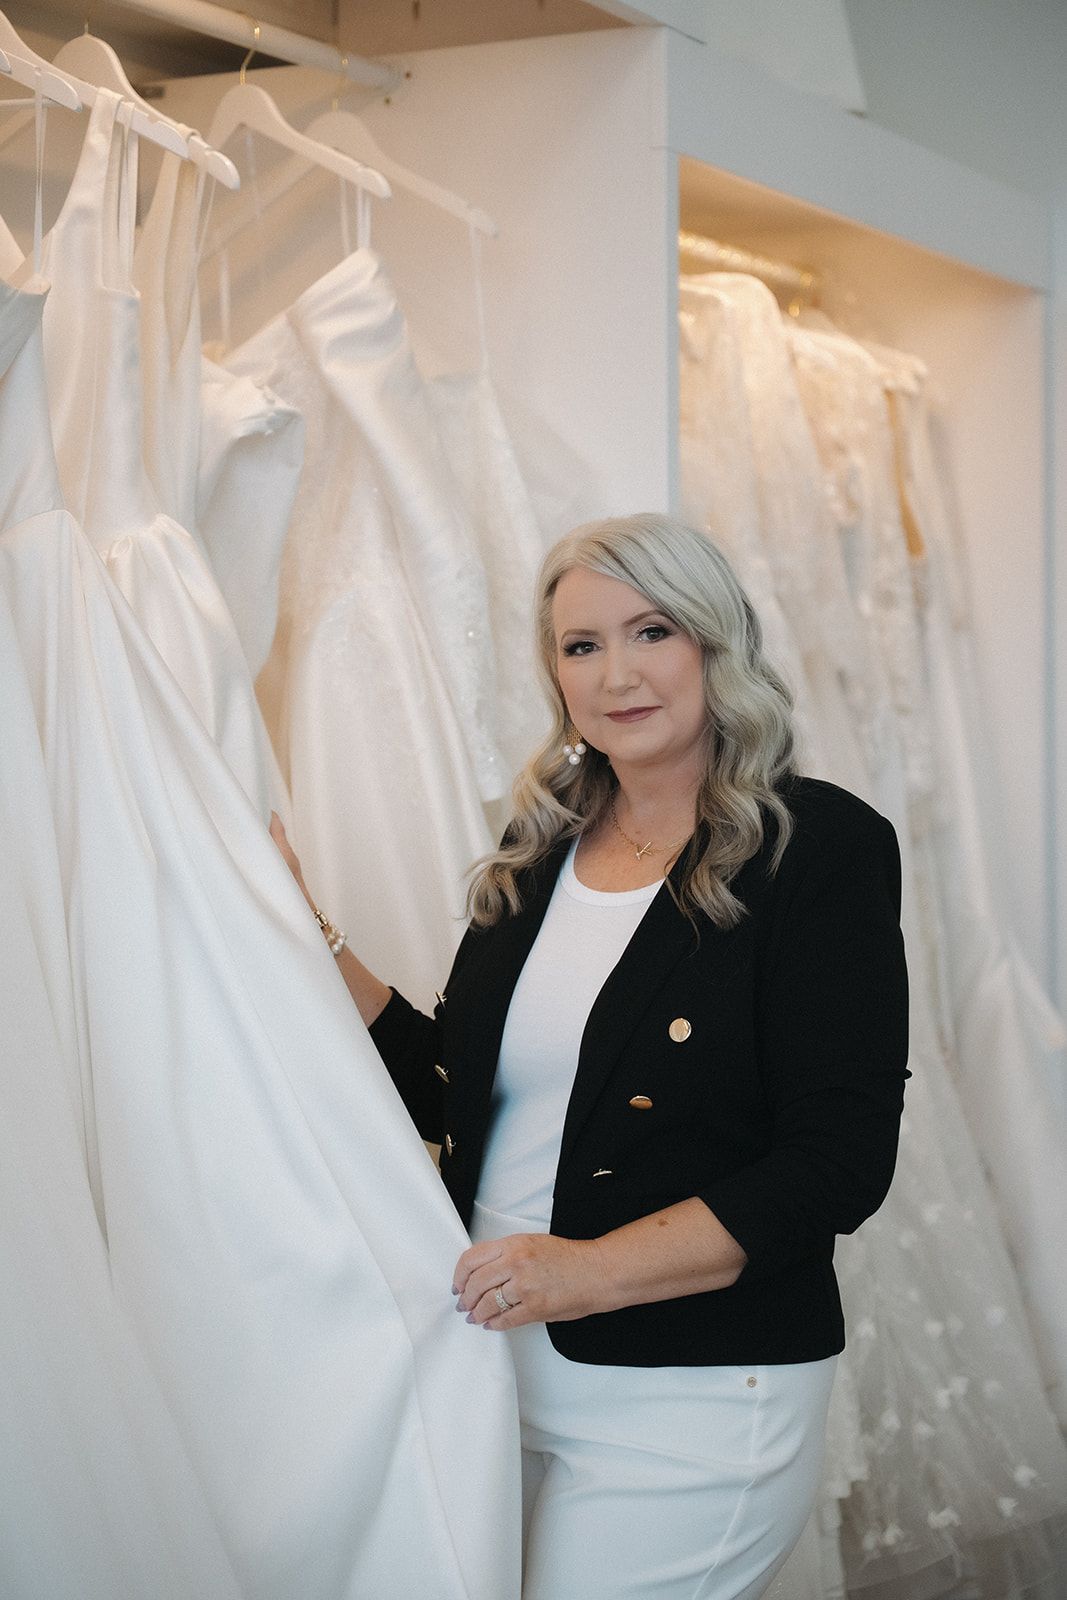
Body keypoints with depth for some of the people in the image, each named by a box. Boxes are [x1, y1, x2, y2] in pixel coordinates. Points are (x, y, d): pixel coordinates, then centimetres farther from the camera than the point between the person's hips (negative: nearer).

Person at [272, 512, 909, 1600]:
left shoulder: (821, 847, -10)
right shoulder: (541, 852, 10)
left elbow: (839, 1163, -15)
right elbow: (449, 1091, 13)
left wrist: (594, 1268, -23)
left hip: (688, 1402, -6)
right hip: (493, 1367, 6)